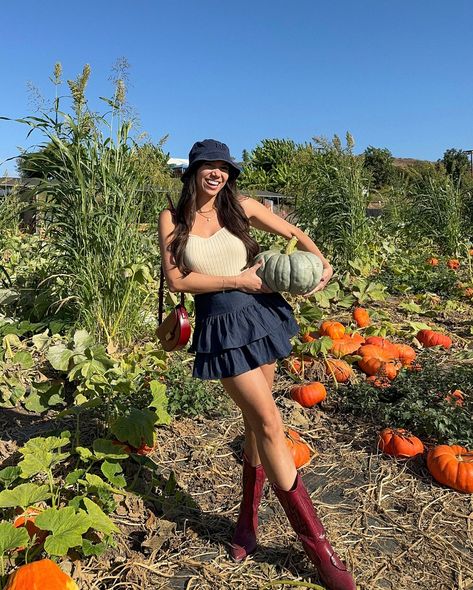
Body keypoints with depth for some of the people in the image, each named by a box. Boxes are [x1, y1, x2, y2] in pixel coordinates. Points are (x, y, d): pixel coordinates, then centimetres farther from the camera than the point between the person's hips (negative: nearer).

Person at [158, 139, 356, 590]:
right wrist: (237, 280, -12)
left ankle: (248, 522, 32)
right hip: (221, 331, -3)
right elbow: (176, 280, -7)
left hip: (261, 317, 3)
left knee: (256, 422, 10)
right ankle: (317, 545, 9)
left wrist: (322, 264, -7)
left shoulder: (240, 208, 4)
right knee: (270, 423, -6)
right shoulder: (172, 219, 1)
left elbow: (295, 234, 11)